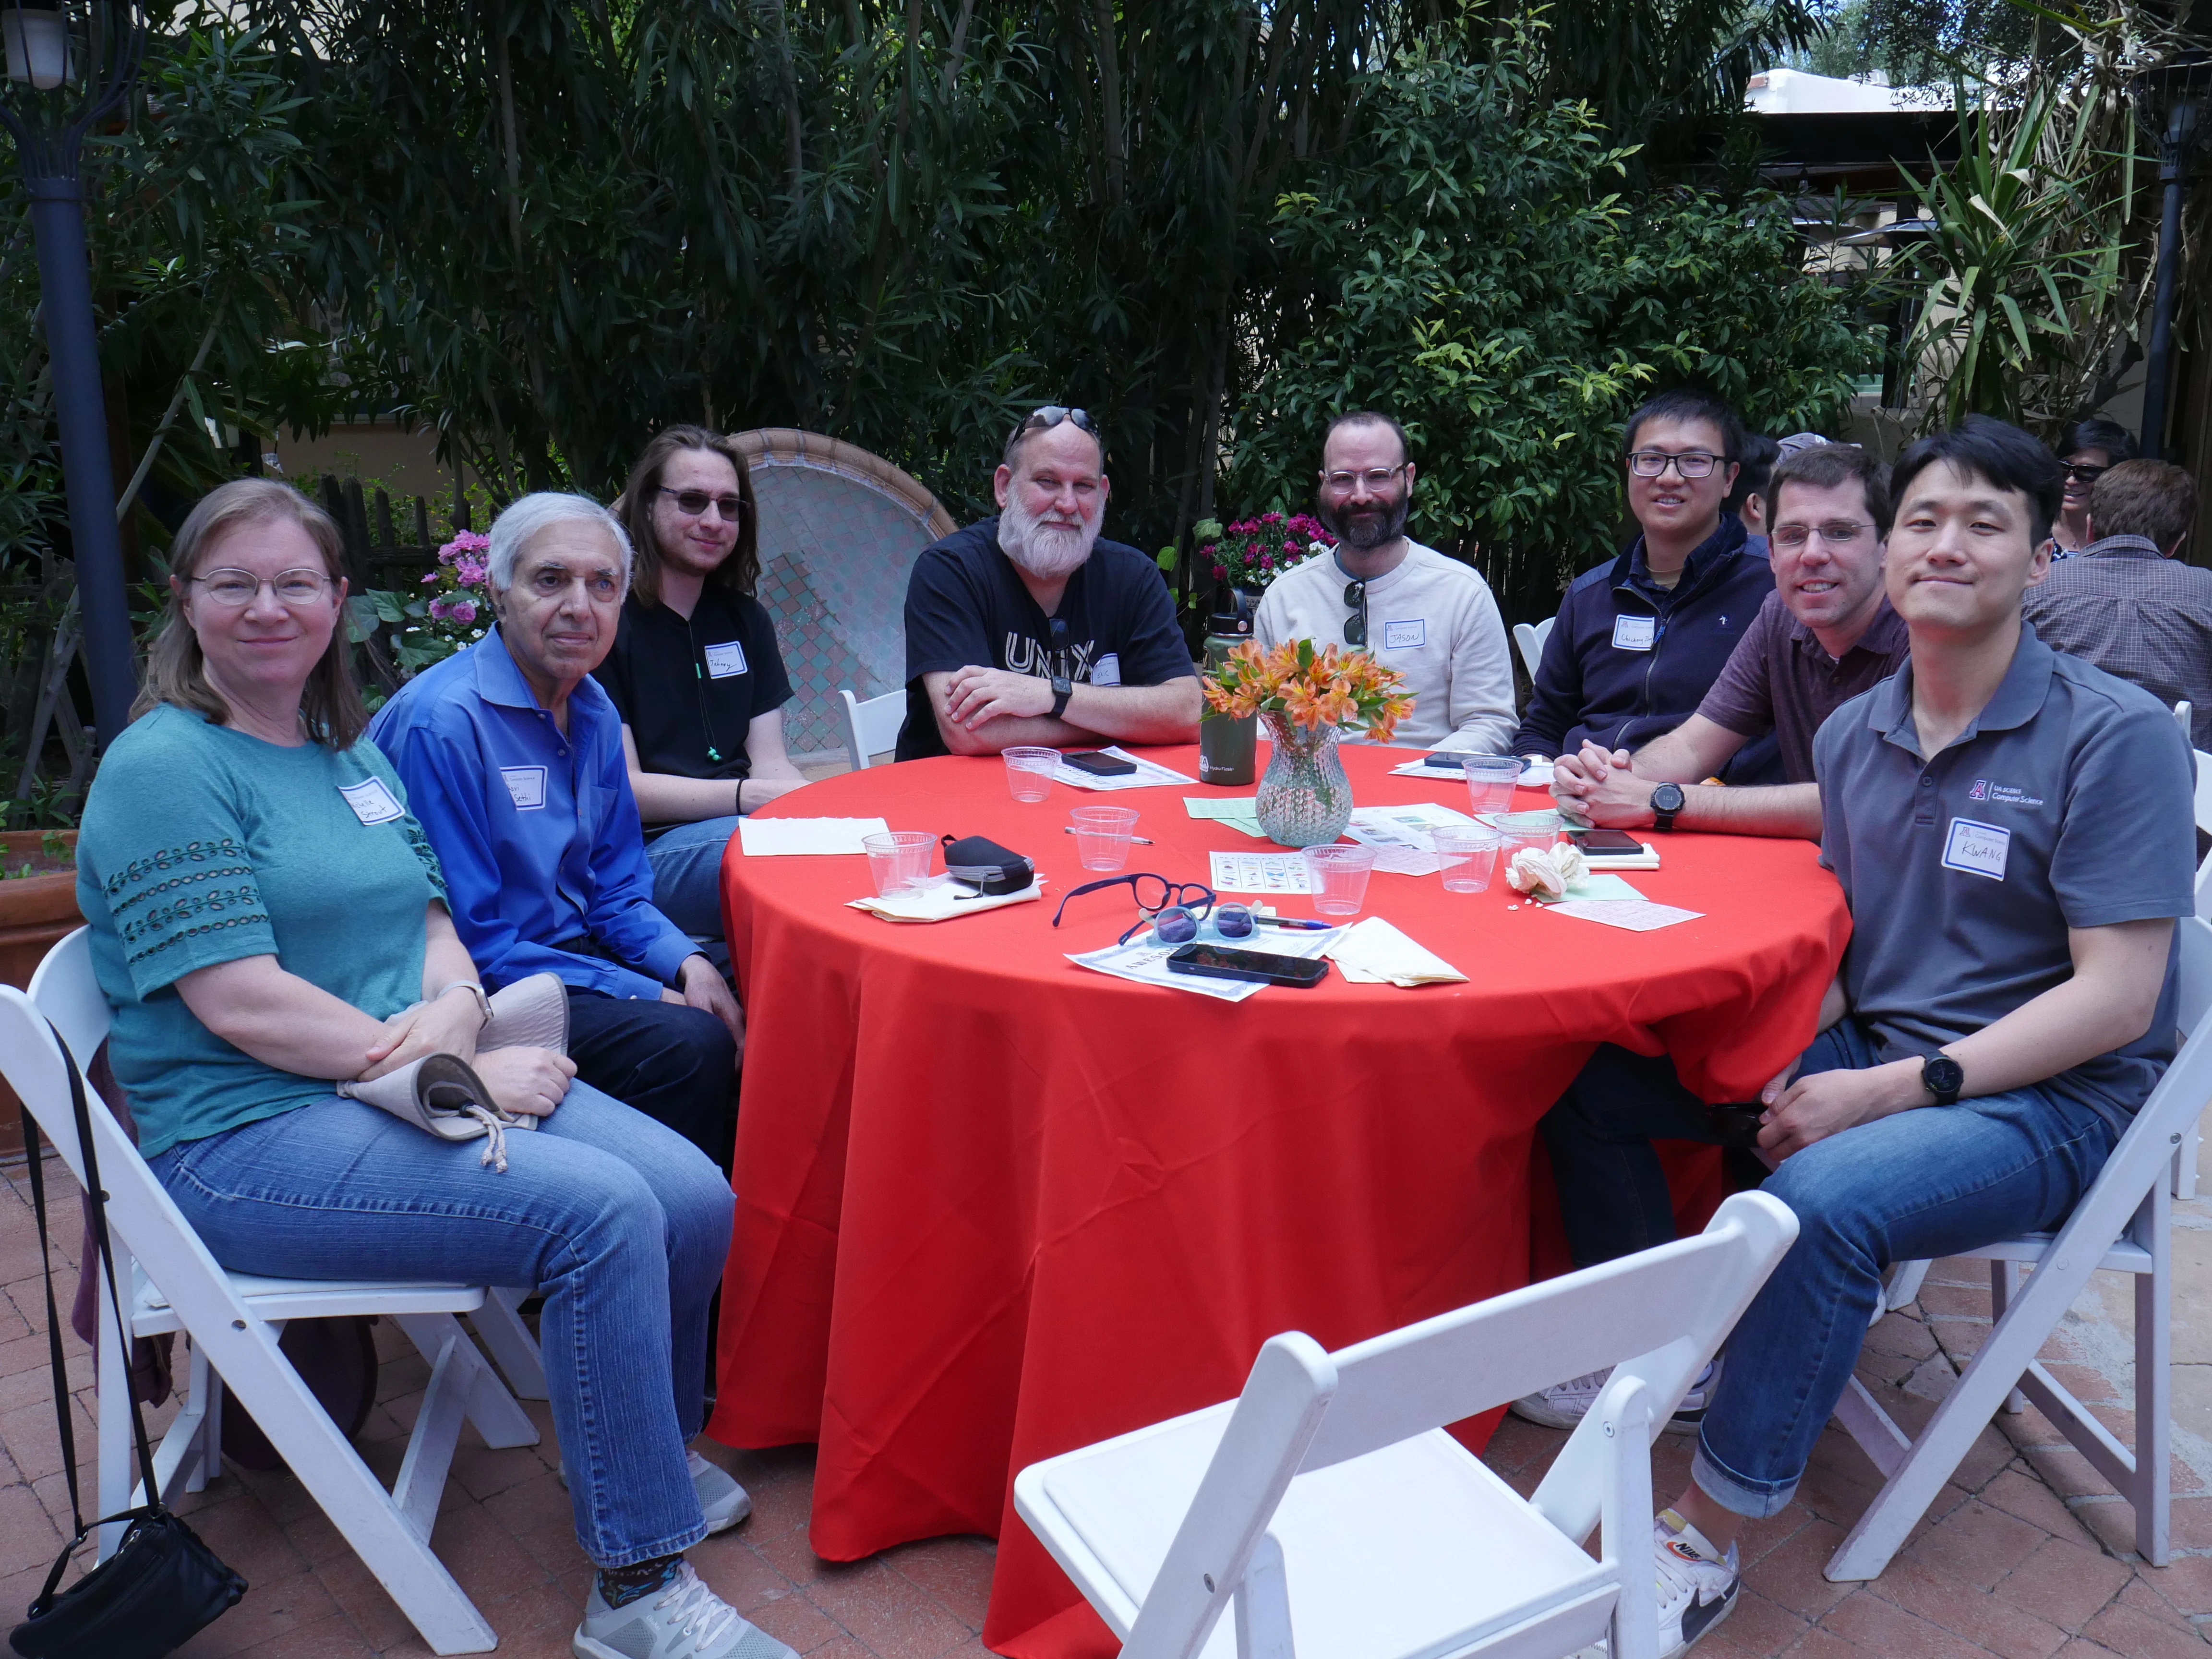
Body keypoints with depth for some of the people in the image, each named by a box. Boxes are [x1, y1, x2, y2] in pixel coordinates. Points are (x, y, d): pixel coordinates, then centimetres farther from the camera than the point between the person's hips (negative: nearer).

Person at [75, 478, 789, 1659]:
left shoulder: (353, 751, 16)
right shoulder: (162, 768, -9)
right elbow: (243, 1004, -17)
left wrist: (454, 1006, -10)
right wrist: (458, 1074, -17)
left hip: (410, 1075, 7)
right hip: (247, 1136, -7)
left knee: (697, 1201, -10)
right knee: (602, 1212, -27)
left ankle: (645, 1457, 19)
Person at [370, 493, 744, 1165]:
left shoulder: (594, 710, 7)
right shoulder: (441, 723, -19)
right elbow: (466, 941, -20)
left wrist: (685, 963, -7)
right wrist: (649, 998, -20)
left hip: (577, 953, 8)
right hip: (484, 991, -8)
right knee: (688, 1044, -25)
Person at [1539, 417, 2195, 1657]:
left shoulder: (2116, 736, -14)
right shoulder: (1855, 735, 5)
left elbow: (2116, 998, -17)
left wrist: (1893, 1091, -22)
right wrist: (1801, 1064, -6)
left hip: (2050, 1099, -6)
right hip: (1872, 1054, 6)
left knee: (1825, 1197, -35)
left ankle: (1705, 1545, -20)